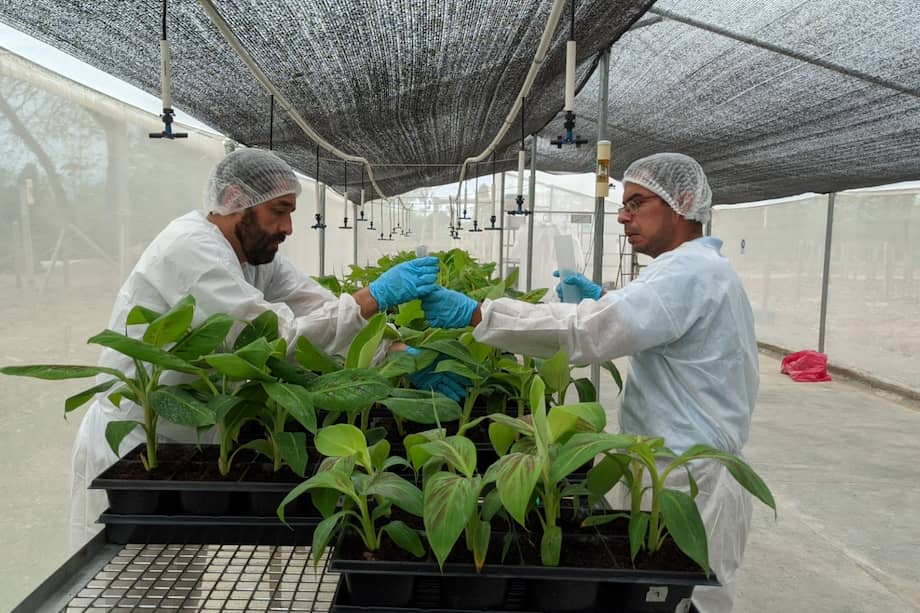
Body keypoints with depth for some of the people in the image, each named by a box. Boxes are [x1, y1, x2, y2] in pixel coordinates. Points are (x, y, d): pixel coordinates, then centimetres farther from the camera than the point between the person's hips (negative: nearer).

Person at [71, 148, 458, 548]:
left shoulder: (257, 254, 1)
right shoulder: (190, 248, -23)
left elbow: (327, 313, -6)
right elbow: (278, 338, -30)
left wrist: (404, 356, -18)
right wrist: (377, 295, -28)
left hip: (190, 442, 8)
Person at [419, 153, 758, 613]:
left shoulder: (689, 272, -22)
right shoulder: (702, 268, 13)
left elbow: (584, 332, -33)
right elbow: (644, 327, 26)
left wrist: (474, 314, -30)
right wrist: (605, 300, 9)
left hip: (687, 482, -10)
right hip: (681, 469, 10)